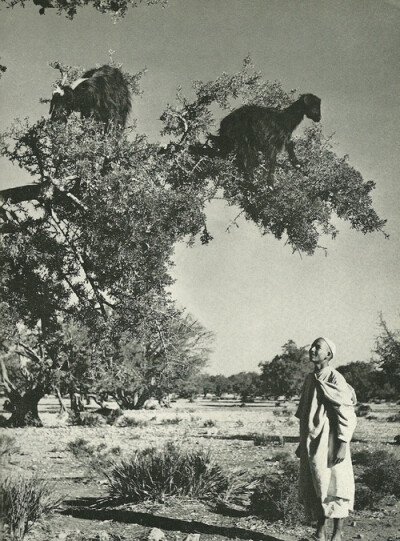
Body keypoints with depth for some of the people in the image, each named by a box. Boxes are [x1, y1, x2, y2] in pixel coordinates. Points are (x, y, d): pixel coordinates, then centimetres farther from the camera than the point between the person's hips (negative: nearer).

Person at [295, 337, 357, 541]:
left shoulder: (335, 379, -10)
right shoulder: (309, 379, 12)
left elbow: (346, 414, -14)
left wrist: (343, 444, -19)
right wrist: (302, 443, 19)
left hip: (329, 444, -7)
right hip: (311, 445, 7)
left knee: (333, 487, -2)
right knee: (313, 489, 9)